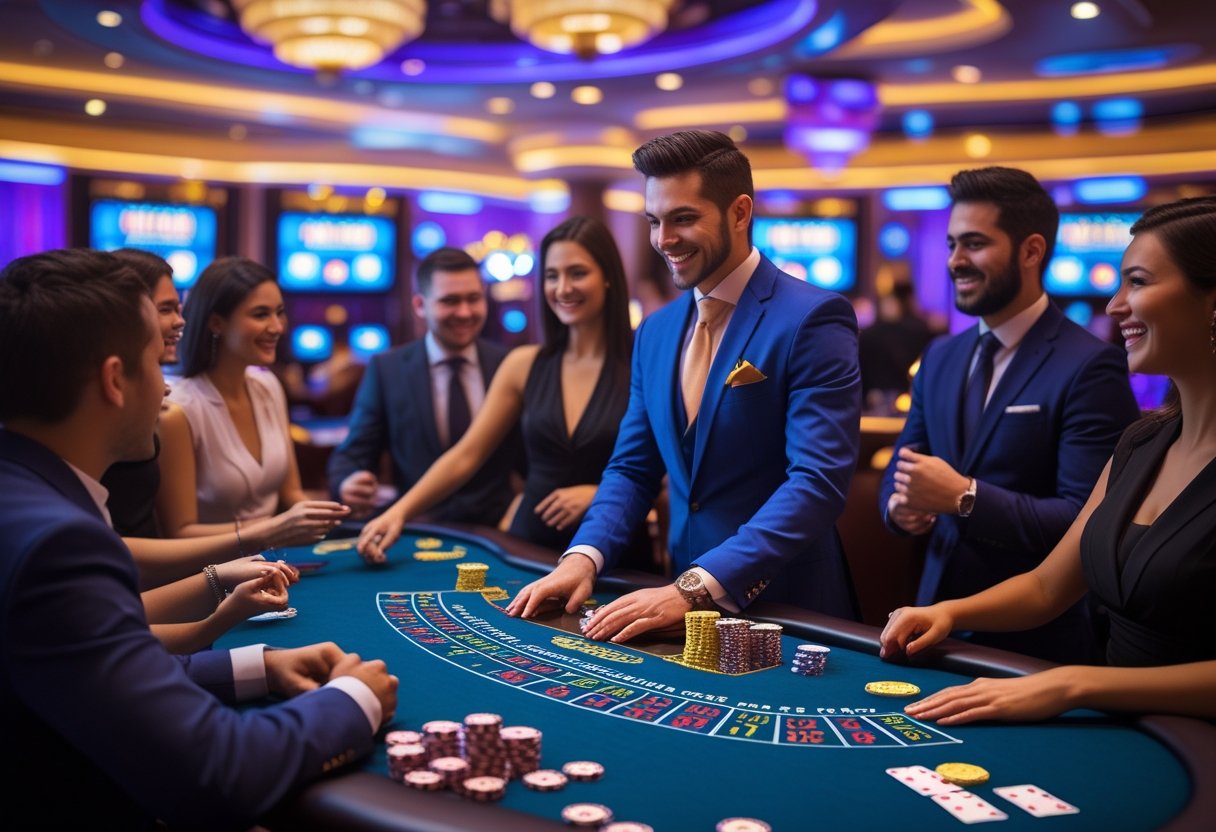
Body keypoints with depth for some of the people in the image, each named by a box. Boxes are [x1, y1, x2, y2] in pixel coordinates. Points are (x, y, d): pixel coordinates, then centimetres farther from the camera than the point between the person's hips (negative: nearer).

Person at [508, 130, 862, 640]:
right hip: (685, 599, 5)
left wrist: (695, 589, -26)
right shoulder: (654, 332, 9)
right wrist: (584, 556, -7)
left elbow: (818, 482, -19)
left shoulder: (812, 320, -11)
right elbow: (632, 468, 11)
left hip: (786, 608, -5)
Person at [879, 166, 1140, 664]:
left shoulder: (1090, 367, -15)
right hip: (940, 619, 6)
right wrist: (899, 505, -8)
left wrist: (964, 497, -25)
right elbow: (902, 469, 14)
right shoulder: (940, 358, 8)